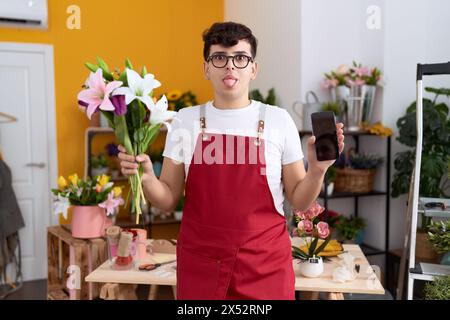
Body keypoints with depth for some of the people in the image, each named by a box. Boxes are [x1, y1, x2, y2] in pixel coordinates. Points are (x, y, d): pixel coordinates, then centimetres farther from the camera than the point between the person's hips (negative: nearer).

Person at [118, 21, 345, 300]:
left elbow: (300, 201, 2)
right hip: (200, 263, 1)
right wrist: (146, 176, -14)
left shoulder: (277, 120, -3)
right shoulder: (186, 120, 1)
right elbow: (169, 200, 4)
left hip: (265, 265, -1)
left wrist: (317, 170, -15)